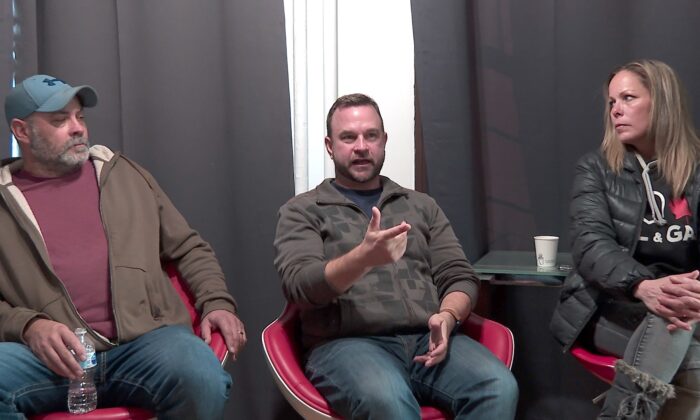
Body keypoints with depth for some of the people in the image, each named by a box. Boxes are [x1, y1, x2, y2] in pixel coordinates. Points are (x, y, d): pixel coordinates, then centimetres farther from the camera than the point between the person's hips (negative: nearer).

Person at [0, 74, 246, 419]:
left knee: (202, 377, -33)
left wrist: (216, 302, 5)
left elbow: (188, 248, 22)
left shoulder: (123, 174, 19)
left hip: (144, 339, 2)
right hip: (56, 353, -1)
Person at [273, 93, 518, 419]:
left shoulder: (421, 205, 21)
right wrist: (364, 258, -26)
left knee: (499, 388, -27)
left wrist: (448, 316, -9)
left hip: (428, 340, 4)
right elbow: (299, 285, -7)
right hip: (347, 343, -3)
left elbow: (459, 277, 16)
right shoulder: (302, 211, 10)